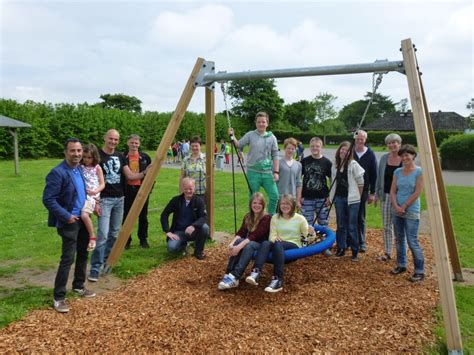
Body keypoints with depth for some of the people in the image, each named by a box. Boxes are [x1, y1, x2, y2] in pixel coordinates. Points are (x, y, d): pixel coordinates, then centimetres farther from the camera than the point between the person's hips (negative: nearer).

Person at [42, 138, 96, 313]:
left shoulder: (80, 169, 7)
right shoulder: (57, 172, -19)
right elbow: (48, 200, -21)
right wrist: (66, 216, -20)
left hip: (83, 218, 8)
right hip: (69, 221, -8)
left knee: (83, 254, 16)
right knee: (68, 258, -6)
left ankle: (78, 286, 33)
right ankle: (58, 297, 6)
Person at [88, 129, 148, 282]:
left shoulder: (120, 156, 9)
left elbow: (130, 175, 7)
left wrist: (144, 173, -10)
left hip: (119, 199, 6)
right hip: (104, 199, -6)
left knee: (114, 233, 11)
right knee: (103, 234, -11)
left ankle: (107, 261, 26)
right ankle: (95, 269, -4)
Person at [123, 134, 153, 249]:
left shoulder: (145, 157, 1)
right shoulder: (123, 157, 0)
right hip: (128, 189, 0)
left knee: (143, 216, 8)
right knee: (126, 216, 6)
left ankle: (143, 240, 20)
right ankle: (126, 240, 17)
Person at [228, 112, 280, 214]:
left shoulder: (271, 137, 4)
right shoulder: (250, 135, 2)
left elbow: (275, 156, 5)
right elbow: (238, 145, -4)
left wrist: (276, 172, -1)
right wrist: (232, 136, -20)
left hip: (267, 172, 1)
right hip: (253, 172, -1)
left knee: (274, 196, -2)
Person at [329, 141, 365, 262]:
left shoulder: (353, 164, -9)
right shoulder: (335, 164, 6)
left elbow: (361, 182, -4)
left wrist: (358, 197, 2)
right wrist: (331, 196, 11)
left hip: (351, 199, -4)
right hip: (339, 198, 5)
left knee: (351, 227, 0)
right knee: (340, 225, 11)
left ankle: (355, 251, 13)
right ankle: (341, 248, 22)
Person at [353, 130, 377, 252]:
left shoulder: (370, 155, 1)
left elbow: (374, 174, 4)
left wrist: (372, 193, 1)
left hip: (363, 190, 0)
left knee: (361, 218, 8)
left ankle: (361, 243, 16)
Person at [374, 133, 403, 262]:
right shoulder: (384, 158, 5)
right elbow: (379, 177, 11)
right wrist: (377, 194, 10)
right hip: (386, 195, 4)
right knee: (387, 226, 10)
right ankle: (387, 253, 21)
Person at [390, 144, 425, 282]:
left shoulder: (419, 171, -7)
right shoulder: (397, 172, 7)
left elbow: (417, 193, -12)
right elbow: (392, 191, 5)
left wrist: (404, 207, -11)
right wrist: (396, 206, -9)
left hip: (411, 212, -5)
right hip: (397, 211, 6)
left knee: (412, 242, -7)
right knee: (399, 240, 14)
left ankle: (419, 271, 4)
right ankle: (401, 265, 27)